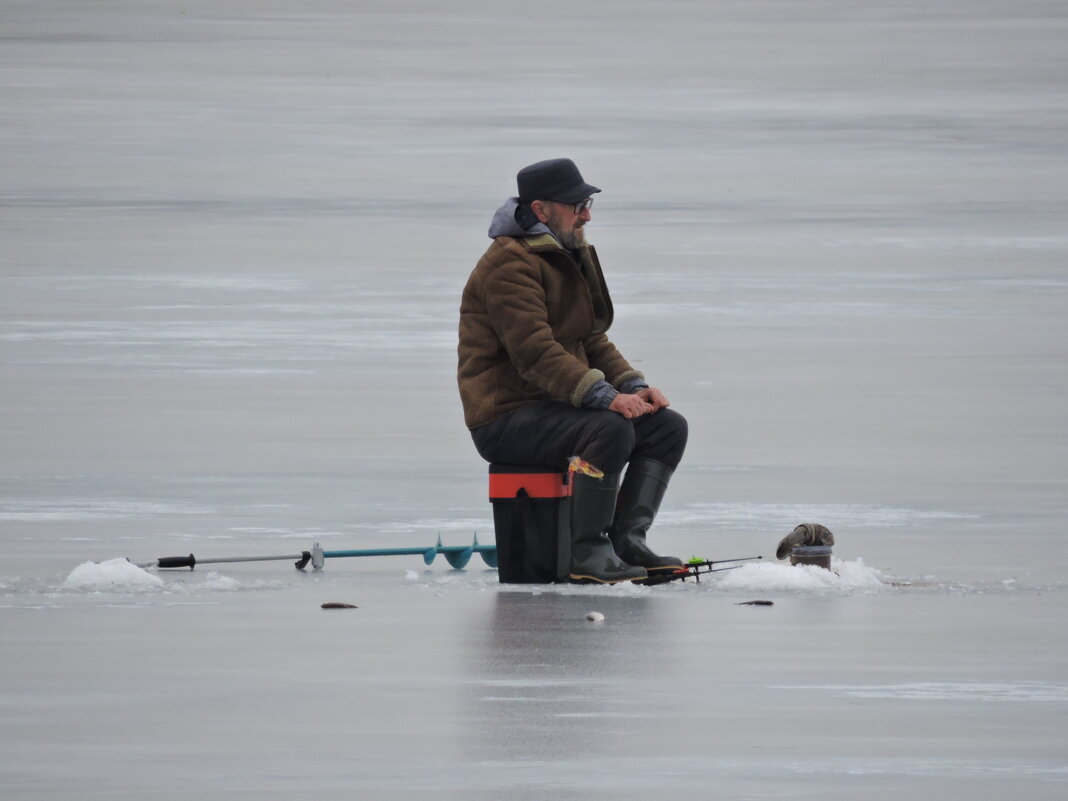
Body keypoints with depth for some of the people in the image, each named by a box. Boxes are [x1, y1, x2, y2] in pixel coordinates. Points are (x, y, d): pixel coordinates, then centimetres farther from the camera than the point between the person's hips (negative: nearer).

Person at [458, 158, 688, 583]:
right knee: (611, 430, -32)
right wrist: (606, 397, -34)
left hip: (558, 405, 10)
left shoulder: (571, 256, 17)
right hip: (507, 417, -10)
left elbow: (593, 342, 21)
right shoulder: (511, 264, -16)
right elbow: (535, 353, -27)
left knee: (668, 426, -1)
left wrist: (634, 387, 1)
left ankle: (627, 541, -5)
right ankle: (589, 553, -23)